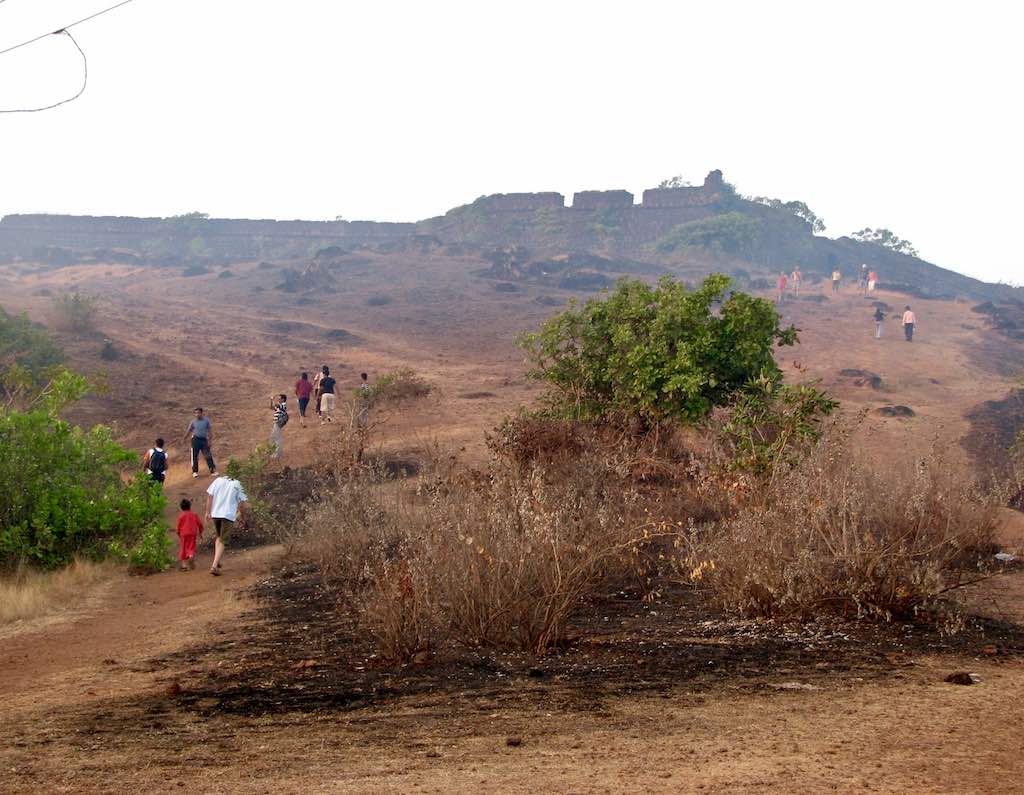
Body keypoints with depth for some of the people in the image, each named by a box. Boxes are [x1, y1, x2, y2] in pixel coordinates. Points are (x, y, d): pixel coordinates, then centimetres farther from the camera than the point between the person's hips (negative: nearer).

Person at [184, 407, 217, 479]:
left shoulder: (206, 420, 1)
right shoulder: (193, 422, 1)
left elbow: (210, 430, 2)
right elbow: (189, 431, 9)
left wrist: (210, 440, -4)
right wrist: (185, 439, 9)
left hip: (204, 440, 0)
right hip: (196, 439, 0)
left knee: (208, 456, -4)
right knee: (195, 456, 2)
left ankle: (213, 470, -1)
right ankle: (195, 472, 12)